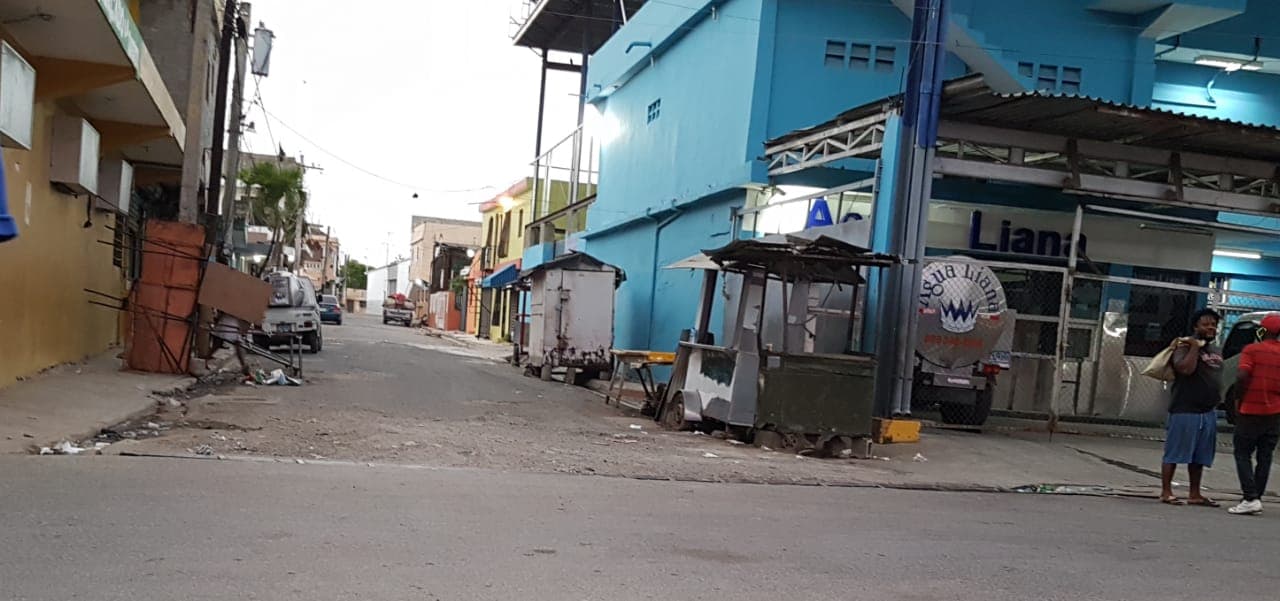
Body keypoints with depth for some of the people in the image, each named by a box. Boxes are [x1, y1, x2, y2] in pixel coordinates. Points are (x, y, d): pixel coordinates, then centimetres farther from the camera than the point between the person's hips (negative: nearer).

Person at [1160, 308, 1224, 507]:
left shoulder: (1216, 351, 18)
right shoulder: (1186, 348, -7)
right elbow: (1186, 368, -25)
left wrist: (1216, 401, 16)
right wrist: (1195, 346, -18)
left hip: (1208, 412, 8)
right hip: (1185, 410, -8)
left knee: (1199, 457, 12)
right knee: (1174, 453, -3)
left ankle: (1195, 494, 19)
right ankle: (1166, 492, 1)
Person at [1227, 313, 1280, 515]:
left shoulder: (1252, 350, -9)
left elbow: (1242, 376, -19)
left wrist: (1239, 399, -6)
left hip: (1250, 410, -4)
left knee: (1243, 455, 2)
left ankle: (1251, 498, -10)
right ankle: (1256, 499, 12)